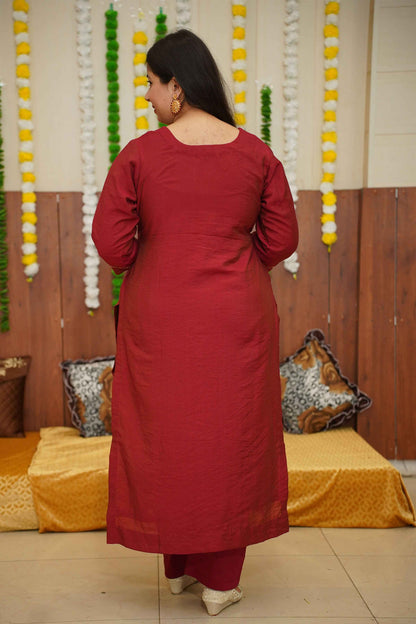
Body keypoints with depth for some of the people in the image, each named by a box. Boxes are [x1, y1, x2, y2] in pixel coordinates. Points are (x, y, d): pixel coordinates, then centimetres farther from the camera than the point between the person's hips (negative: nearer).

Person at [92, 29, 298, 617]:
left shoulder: (139, 155, -6)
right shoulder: (257, 155, 0)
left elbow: (112, 244, -8)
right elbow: (281, 241, 2)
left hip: (159, 320, 0)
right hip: (237, 319, 1)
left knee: (165, 438, 14)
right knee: (231, 438, 11)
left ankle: (179, 566, 30)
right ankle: (220, 580, 22)